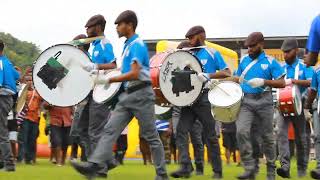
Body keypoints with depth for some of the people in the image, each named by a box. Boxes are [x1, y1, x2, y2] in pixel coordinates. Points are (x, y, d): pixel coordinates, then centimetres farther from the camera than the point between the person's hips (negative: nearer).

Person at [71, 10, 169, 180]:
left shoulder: (137, 45, -13)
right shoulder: (128, 45, 15)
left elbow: (134, 74, -23)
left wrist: (109, 80, -19)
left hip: (141, 94, -9)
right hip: (127, 95, 9)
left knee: (150, 135, 0)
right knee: (110, 130, -5)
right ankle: (93, 165, -15)